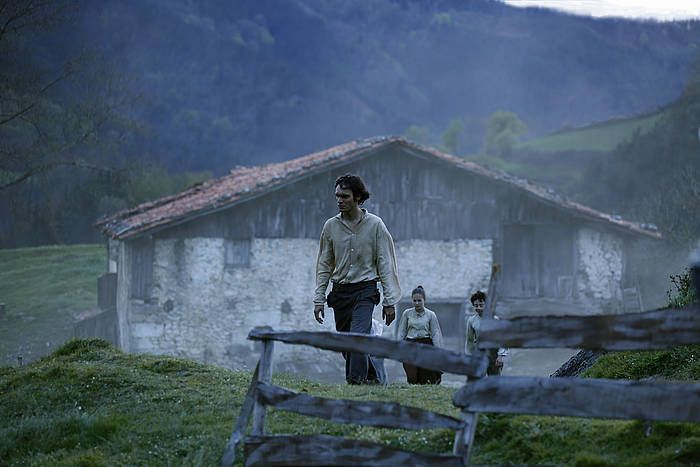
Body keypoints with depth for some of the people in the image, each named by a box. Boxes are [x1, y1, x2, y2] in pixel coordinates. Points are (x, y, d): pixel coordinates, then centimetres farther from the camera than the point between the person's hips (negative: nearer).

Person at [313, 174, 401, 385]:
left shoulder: (375, 225, -2)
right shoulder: (331, 226, 6)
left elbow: (386, 265, 0)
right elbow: (324, 266, 12)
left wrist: (390, 301, -4)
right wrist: (319, 299, 7)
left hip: (365, 290, -4)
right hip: (340, 292, 4)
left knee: (359, 336, -21)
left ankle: (356, 379, -27)